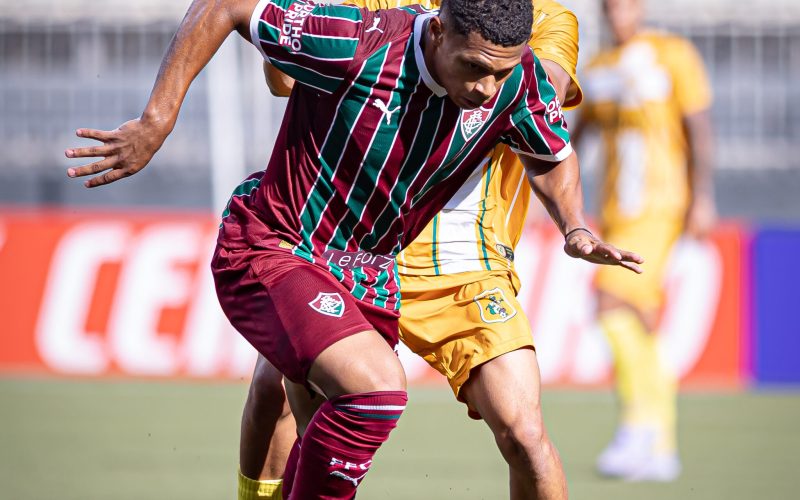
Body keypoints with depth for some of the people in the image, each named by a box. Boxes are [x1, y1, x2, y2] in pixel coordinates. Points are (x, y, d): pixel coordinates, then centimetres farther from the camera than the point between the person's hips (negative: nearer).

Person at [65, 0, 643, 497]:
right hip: (269, 251, -6)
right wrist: (157, 122, -21)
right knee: (377, 385, -29)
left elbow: (553, 157, 10)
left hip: (365, 276, 6)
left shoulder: (519, 80, -13)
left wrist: (575, 229, -8)